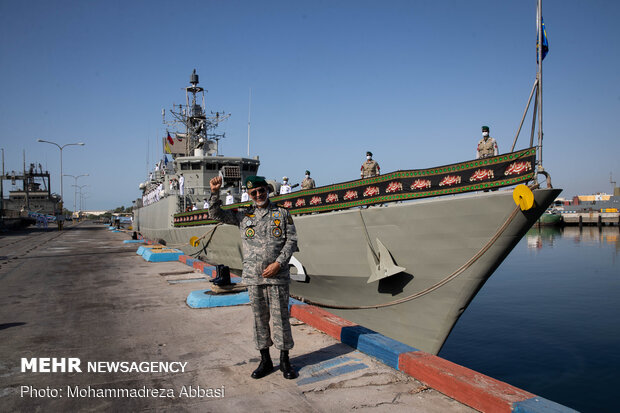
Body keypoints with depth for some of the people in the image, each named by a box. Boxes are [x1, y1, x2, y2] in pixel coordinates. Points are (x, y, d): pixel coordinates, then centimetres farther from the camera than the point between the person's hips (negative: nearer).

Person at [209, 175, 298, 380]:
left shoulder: (282, 214, 5)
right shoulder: (243, 215, 9)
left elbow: (291, 240, 1)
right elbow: (216, 214, 6)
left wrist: (278, 263, -10)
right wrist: (215, 192, -10)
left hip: (277, 276, -2)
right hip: (253, 277, 2)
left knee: (281, 317, 2)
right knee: (259, 318, 10)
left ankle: (285, 361, 16)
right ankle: (265, 361, 23)